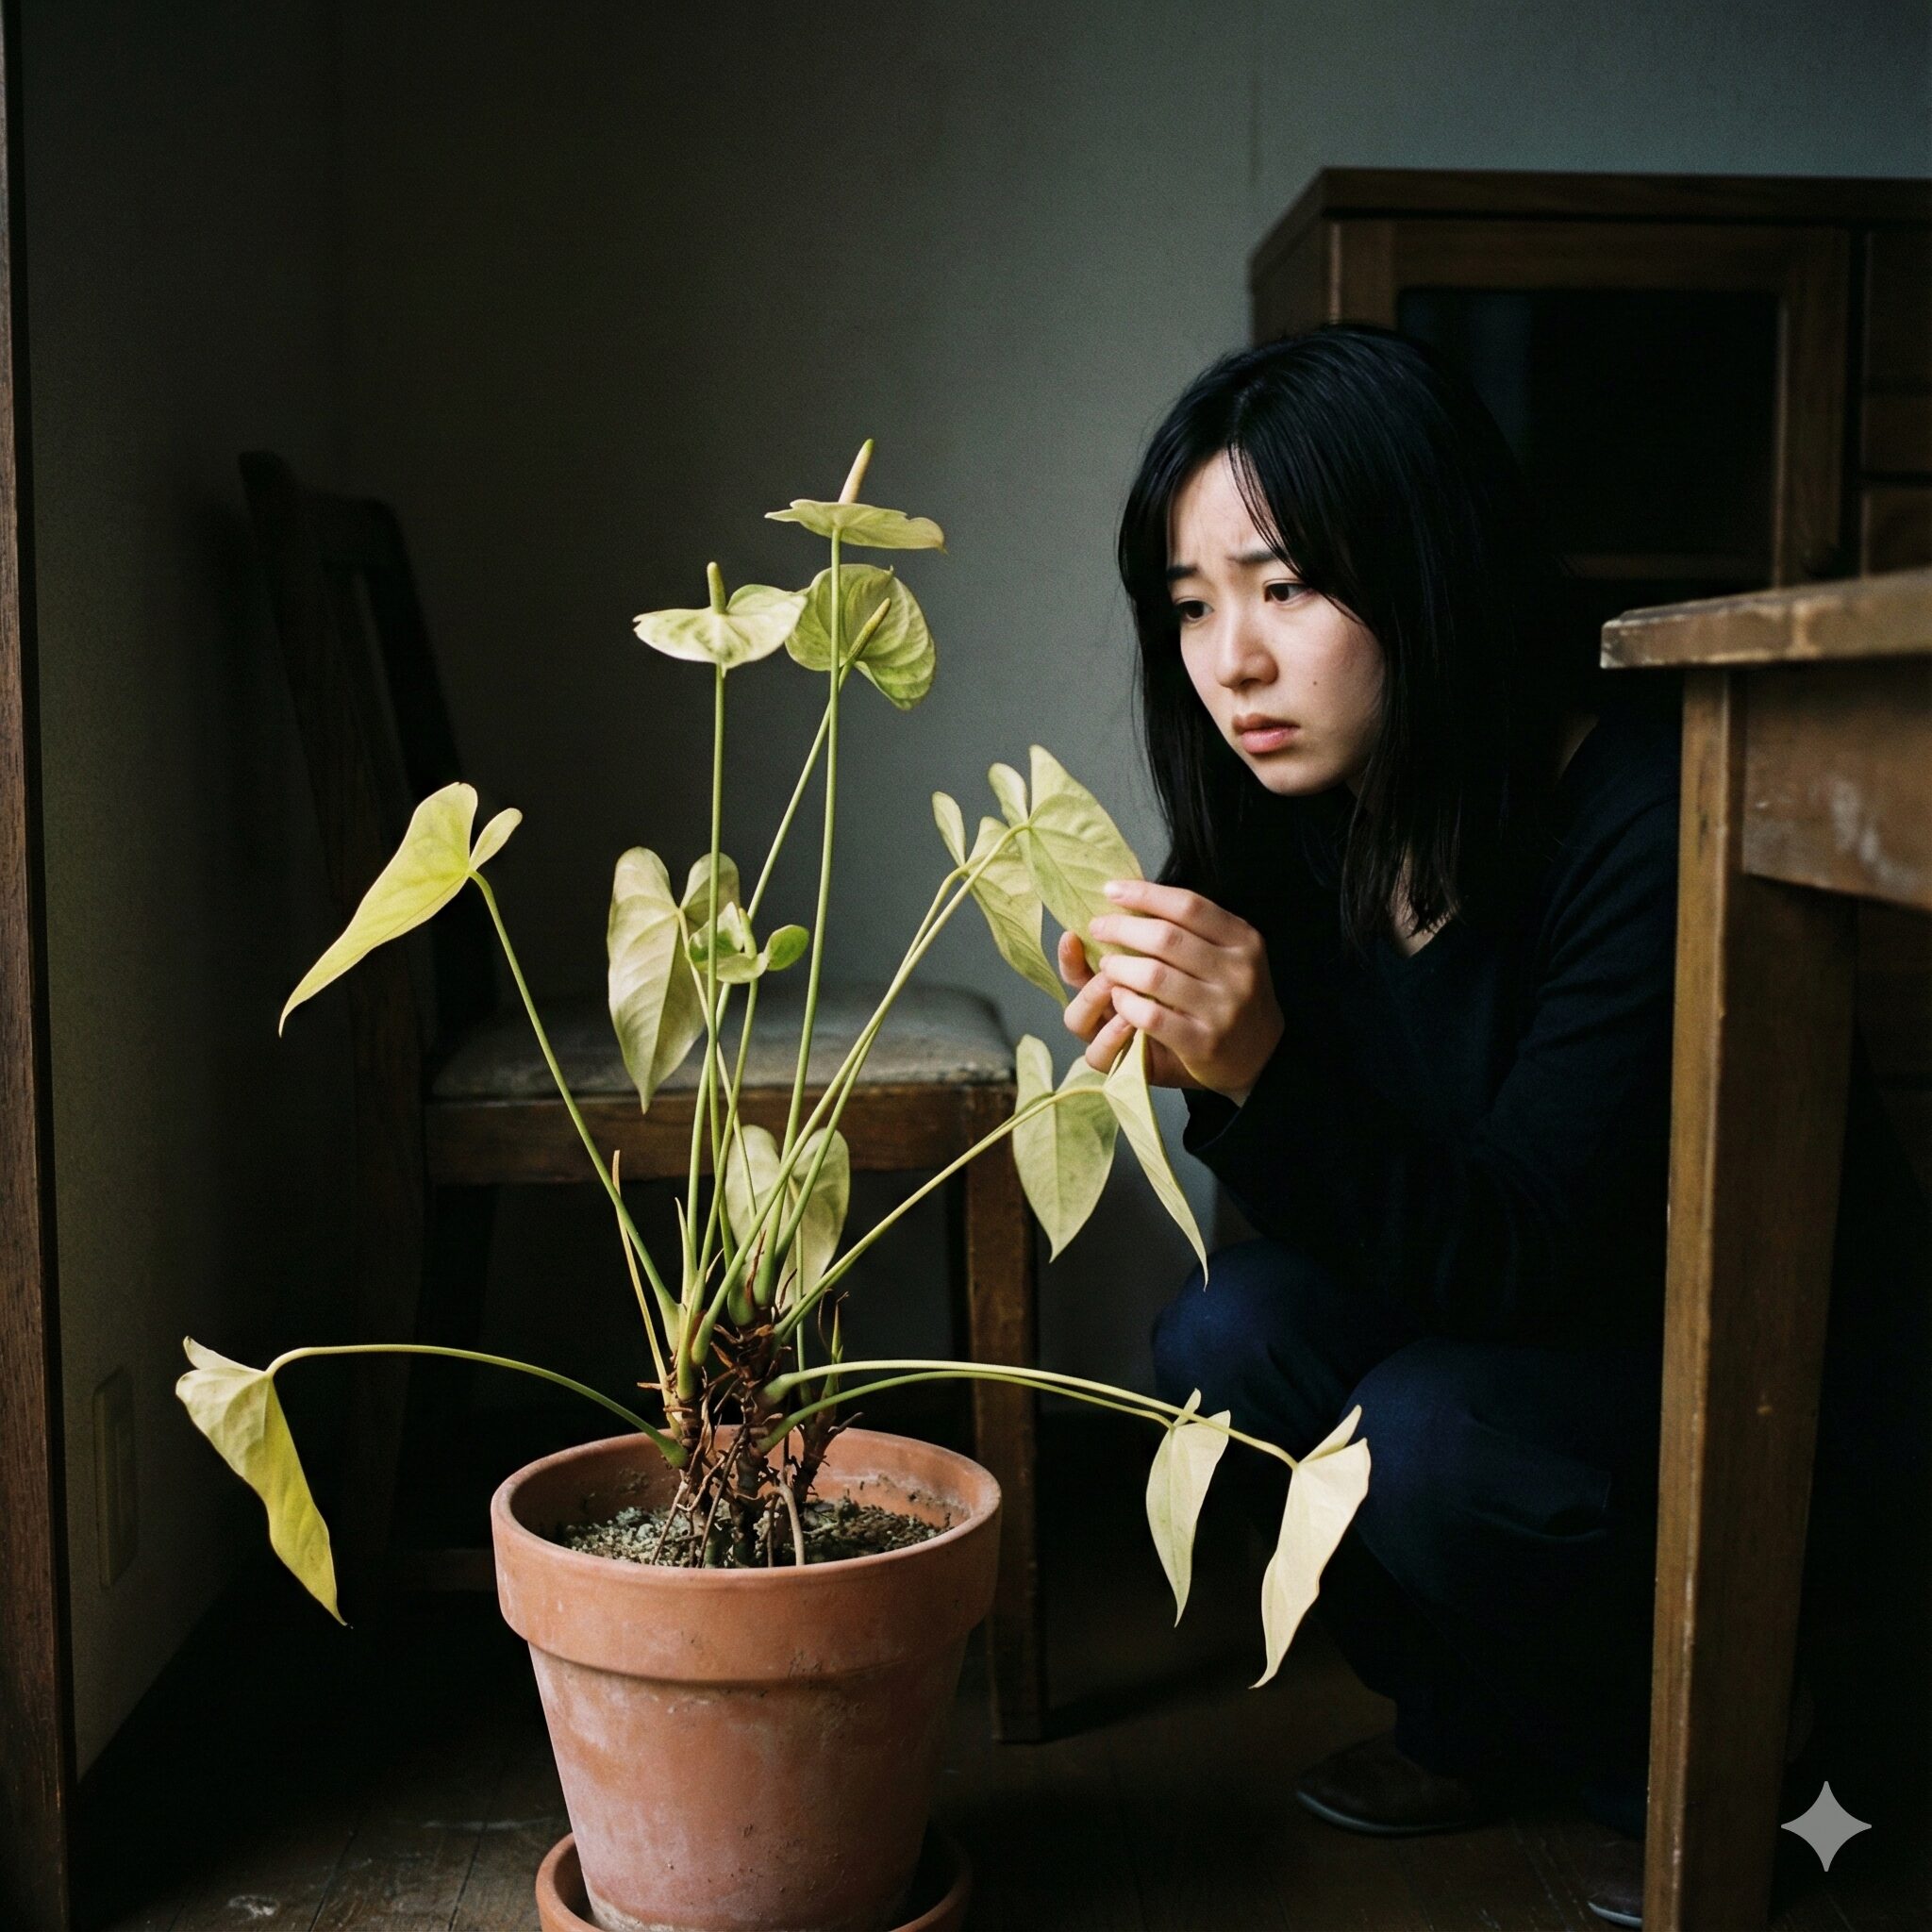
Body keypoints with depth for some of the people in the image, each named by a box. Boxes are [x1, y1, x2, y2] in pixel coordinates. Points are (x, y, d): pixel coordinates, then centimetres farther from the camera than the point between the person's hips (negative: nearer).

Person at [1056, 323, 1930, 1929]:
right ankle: (1484, 1725, 9)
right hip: (1487, 1318, 6)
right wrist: (1197, 1072, -26)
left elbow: (1519, 1251, -28)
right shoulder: (1293, 828, -8)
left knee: (1427, 1438, -30)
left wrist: (1268, 1070, -42)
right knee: (1224, 1341, -18)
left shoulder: (1649, 823, -29)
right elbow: (1346, 1222, -6)